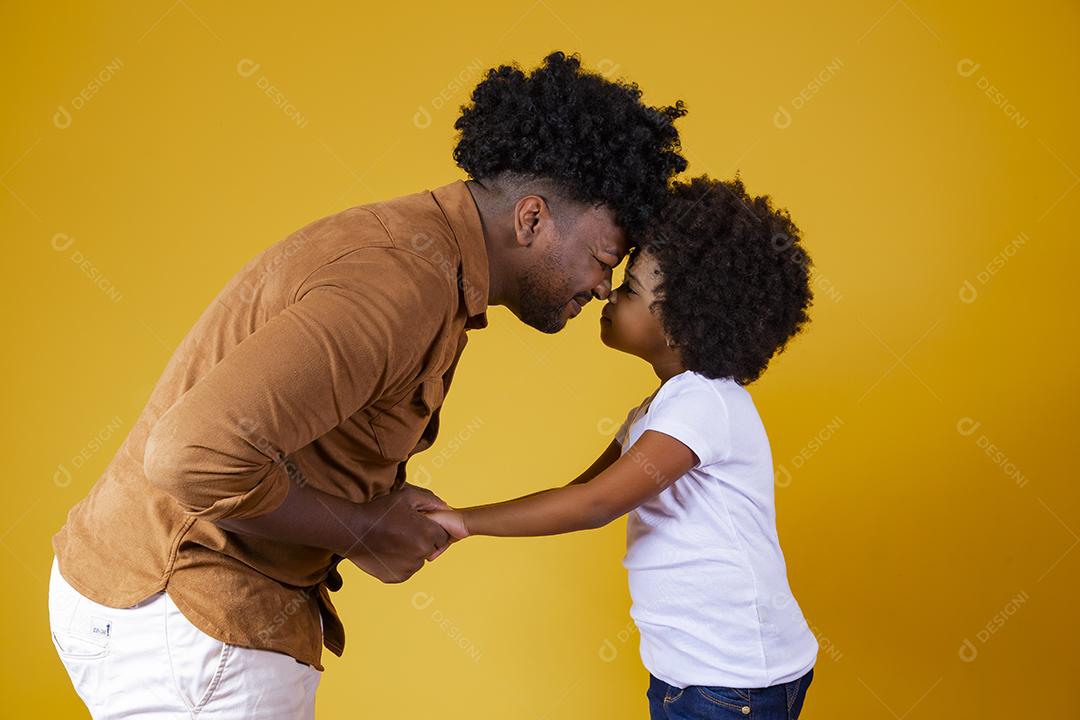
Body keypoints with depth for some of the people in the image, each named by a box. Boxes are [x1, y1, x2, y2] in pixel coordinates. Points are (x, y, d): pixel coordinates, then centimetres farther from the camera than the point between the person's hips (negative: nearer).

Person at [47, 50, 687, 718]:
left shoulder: (416, 245, 7)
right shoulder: (406, 283, -26)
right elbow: (197, 452, -34)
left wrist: (382, 508, 2)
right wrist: (360, 531, -19)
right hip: (183, 613, -9)